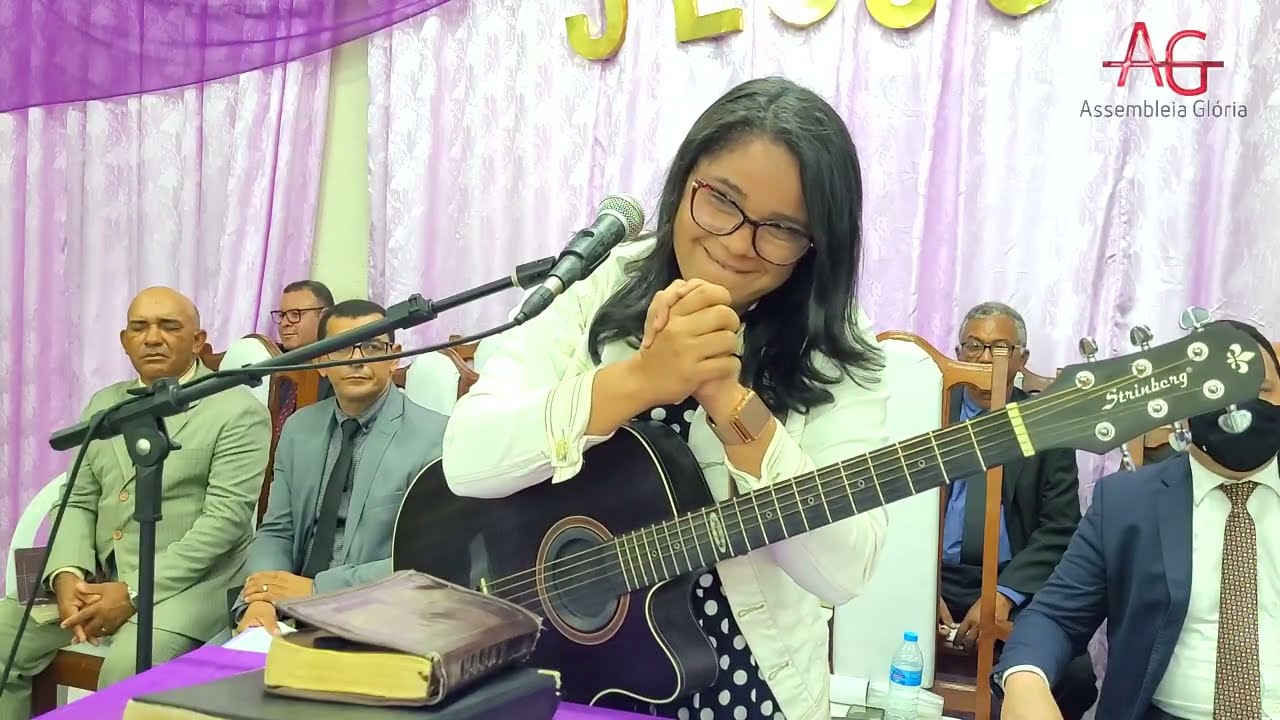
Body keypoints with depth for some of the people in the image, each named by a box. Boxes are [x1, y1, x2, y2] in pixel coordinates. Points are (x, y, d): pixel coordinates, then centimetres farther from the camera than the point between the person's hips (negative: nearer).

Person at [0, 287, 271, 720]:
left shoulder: (238, 411, -6)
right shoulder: (103, 405, 16)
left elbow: (225, 519, -14)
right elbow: (78, 502, 14)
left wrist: (133, 592, -19)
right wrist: (68, 574, -7)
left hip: (187, 583, -6)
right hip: (96, 579, 6)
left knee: (127, 669, -31)